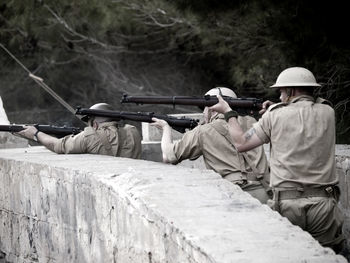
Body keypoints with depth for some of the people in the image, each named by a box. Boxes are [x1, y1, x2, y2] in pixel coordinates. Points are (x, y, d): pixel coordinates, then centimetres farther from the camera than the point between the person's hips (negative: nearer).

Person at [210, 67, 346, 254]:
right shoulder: (327, 113, 6)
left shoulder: (275, 116, -1)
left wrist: (228, 112, 24)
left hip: (286, 204, -2)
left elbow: (241, 143, 11)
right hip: (322, 203, 2)